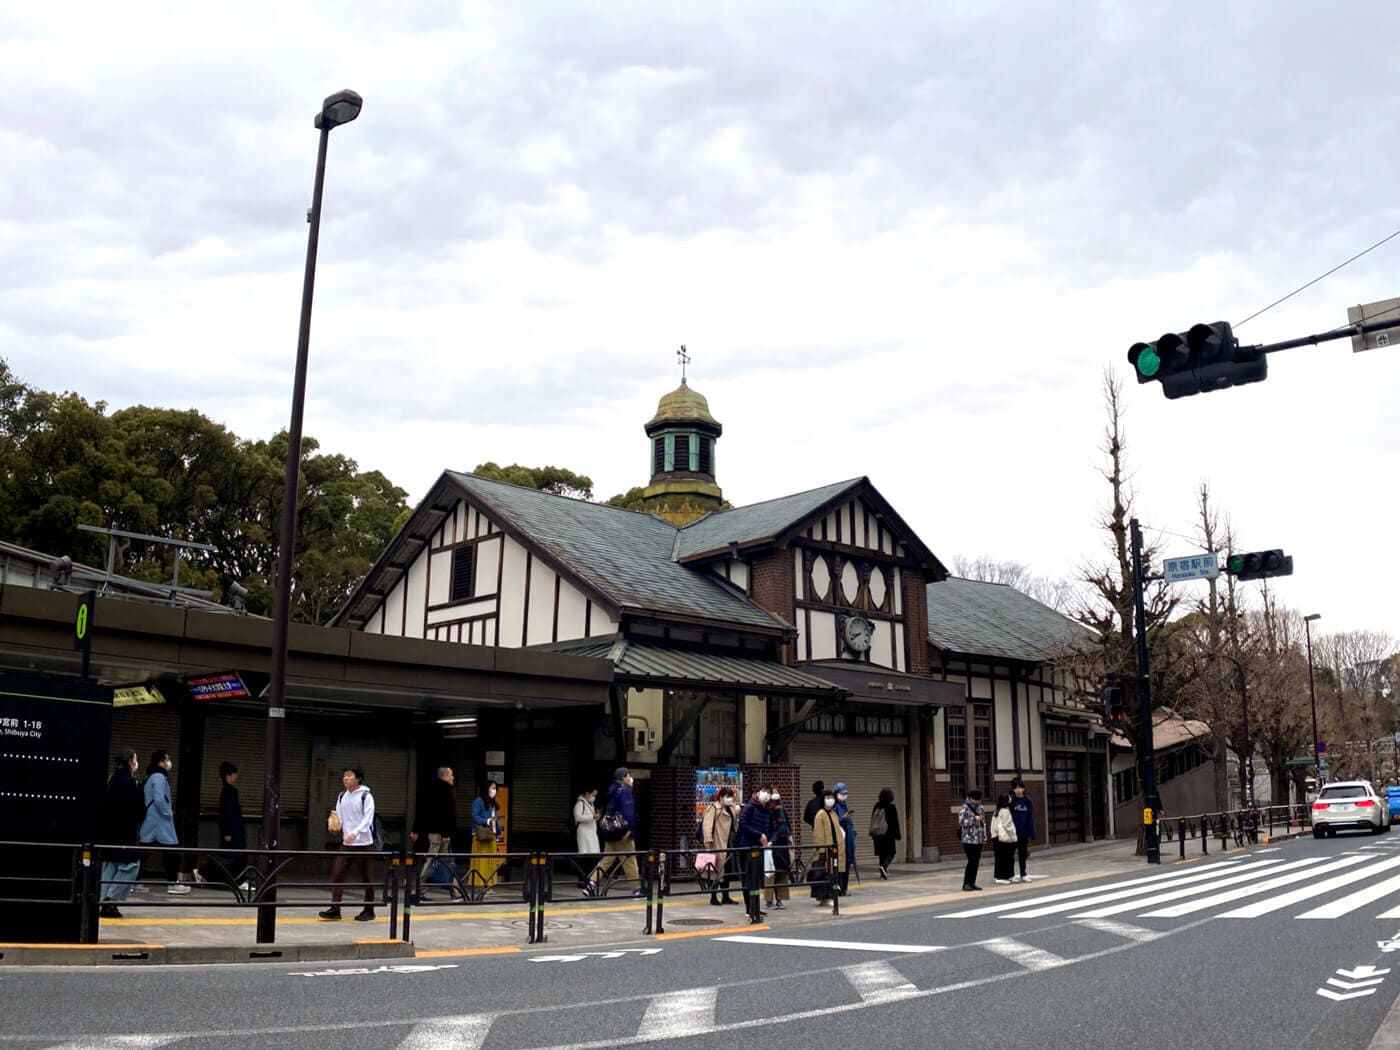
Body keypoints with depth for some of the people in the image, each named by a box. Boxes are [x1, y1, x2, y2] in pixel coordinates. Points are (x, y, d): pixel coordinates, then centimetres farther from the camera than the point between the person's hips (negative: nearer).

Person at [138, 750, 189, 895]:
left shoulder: (150, 776, 16)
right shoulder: (159, 777, -14)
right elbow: (159, 799, -24)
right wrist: (168, 813, -12)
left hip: (149, 821, 9)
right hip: (160, 821, -9)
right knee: (171, 851, -3)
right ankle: (173, 883, 0)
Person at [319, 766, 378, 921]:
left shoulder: (366, 796, -8)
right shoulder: (342, 796, 9)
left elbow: (368, 819, -15)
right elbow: (339, 817, 12)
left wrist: (355, 833, -27)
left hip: (363, 843, -5)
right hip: (346, 843, 5)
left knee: (365, 876, 4)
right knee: (337, 873, -4)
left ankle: (369, 910, 15)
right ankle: (335, 909, 0)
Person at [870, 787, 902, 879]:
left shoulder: (877, 806, 6)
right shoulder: (891, 807, -9)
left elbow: (872, 819, 12)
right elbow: (895, 822, -7)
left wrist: (872, 832, 19)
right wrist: (897, 835, 0)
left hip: (877, 834, 5)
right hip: (888, 834, -5)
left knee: (882, 853, 12)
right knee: (890, 853, 3)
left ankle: (883, 873, 11)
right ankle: (884, 866, -22)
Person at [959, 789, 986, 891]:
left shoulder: (979, 807, 12)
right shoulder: (965, 808, -9)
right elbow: (961, 821, -17)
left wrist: (985, 835, 12)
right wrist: (974, 819, -20)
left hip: (979, 839, 7)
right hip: (969, 839, -7)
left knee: (976, 861, 8)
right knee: (972, 861, -10)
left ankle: (972, 883, 16)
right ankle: (966, 884, -4)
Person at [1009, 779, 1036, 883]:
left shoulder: (1028, 801, 1)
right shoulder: (1011, 801, -8)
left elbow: (1031, 818, 2)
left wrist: (1031, 833, -2)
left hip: (1024, 832, 3)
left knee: (1023, 853, 11)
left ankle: (1023, 874, 20)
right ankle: (1011, 875, 11)